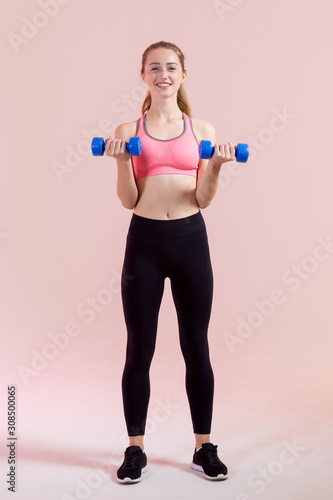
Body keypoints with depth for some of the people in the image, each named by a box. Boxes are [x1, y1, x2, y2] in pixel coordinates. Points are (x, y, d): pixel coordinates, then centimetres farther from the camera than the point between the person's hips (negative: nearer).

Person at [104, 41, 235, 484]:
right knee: (139, 349, 4)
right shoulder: (127, 131, 4)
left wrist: (216, 166, -15)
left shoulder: (202, 130, 6)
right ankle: (135, 450, 18)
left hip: (190, 239, 1)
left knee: (196, 348, 7)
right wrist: (121, 161, -15)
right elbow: (129, 200, 0)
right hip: (144, 242, 0)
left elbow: (203, 199, 2)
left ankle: (204, 448, 20)